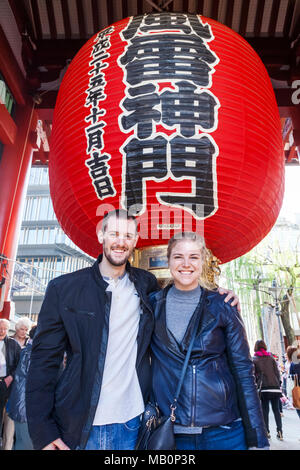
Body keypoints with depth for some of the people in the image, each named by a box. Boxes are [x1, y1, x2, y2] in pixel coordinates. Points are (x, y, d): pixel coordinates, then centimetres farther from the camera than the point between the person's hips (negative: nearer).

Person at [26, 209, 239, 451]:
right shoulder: (63, 288, -5)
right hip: (78, 427, -1)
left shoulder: (147, 284, 0)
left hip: (133, 422, 2)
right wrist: (43, 432, -9)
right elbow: (45, 359, -4)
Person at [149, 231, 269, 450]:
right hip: (170, 431, 1)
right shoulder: (153, 305, -3)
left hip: (224, 431, 0)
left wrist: (257, 437, -5)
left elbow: (243, 370, -3)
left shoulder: (222, 306, -6)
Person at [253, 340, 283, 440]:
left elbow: (253, 375, -2)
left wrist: (256, 386, 6)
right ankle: (279, 431, 3)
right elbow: (277, 372, 6)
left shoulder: (254, 359, 1)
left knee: (265, 410, 7)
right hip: (275, 387, 2)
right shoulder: (271, 357, 8)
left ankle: (267, 432, 9)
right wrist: (278, 384, 13)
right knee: (276, 410, 9)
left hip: (263, 388, -2)